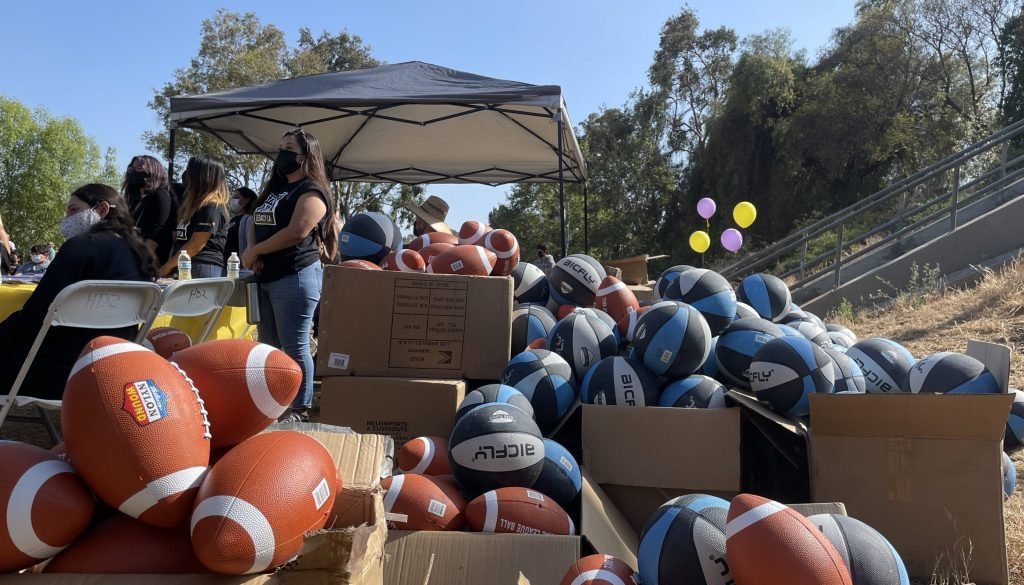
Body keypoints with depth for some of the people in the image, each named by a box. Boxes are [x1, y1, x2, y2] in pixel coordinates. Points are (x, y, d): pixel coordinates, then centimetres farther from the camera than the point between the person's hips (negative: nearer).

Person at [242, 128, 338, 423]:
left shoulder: (312, 191, -9)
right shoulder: (275, 188, 20)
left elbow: (295, 233, -20)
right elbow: (256, 223, 20)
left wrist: (254, 252, -10)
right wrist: (253, 252, -2)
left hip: (296, 276, -9)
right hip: (267, 277, 9)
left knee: (295, 346, -6)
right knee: (267, 345, 14)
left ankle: (300, 410, 1)